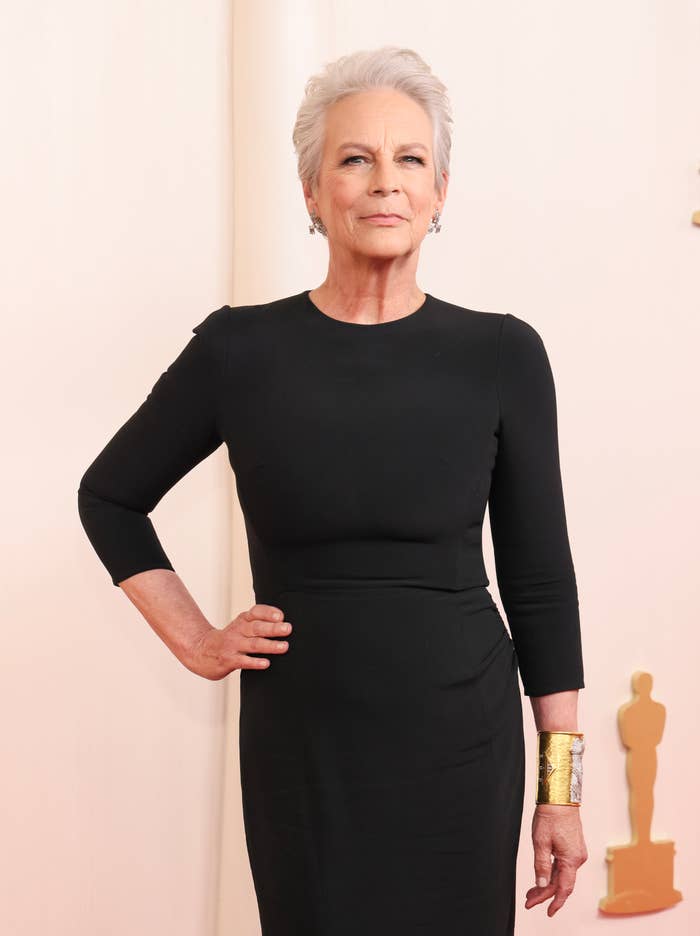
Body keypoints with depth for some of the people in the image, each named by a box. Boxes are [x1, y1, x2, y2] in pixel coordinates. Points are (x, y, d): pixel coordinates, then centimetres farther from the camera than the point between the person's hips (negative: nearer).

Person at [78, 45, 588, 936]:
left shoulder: (501, 354, -4)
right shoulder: (240, 348, -4)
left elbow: (539, 578, 0)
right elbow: (109, 496, 10)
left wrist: (562, 783, 0)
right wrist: (194, 642, 1)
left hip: (462, 737, 0)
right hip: (300, 742, 0)